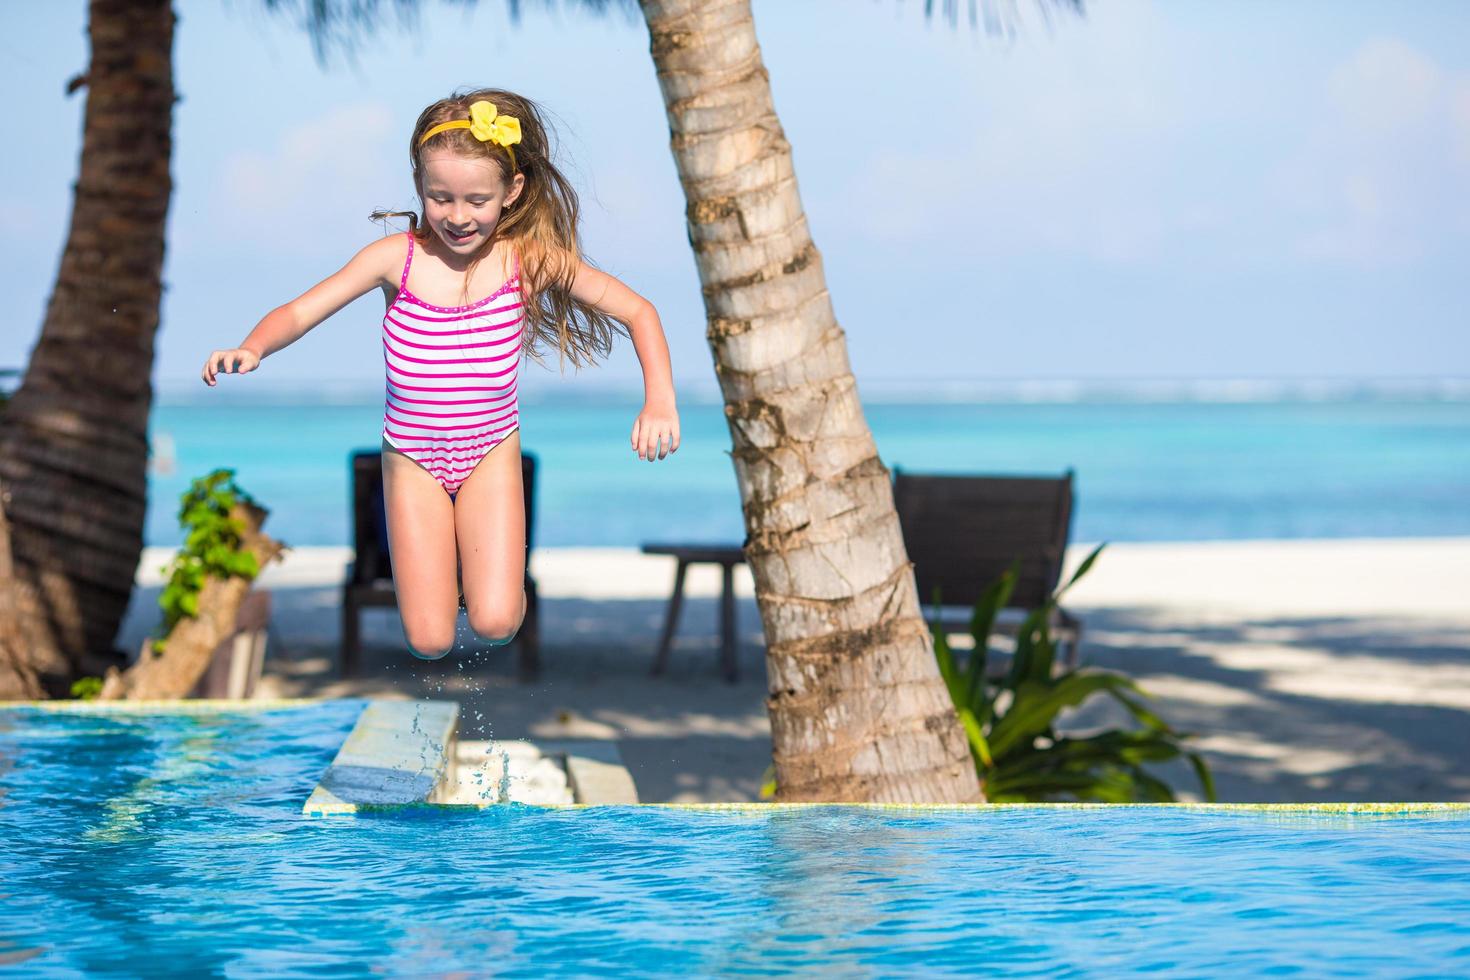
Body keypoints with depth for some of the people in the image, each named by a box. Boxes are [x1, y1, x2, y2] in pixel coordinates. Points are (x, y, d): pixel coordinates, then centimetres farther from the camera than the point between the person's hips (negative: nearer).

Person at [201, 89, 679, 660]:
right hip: (412, 458, 0)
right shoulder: (396, 259, -14)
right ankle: (436, 551, 29)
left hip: (491, 452, 0)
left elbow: (638, 312, -7)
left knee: (495, 623, -16)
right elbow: (298, 313, -10)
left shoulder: (531, 259, -14)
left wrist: (660, 402, -20)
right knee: (430, 642, -5)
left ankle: (488, 553, 20)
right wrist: (252, 349, -32)